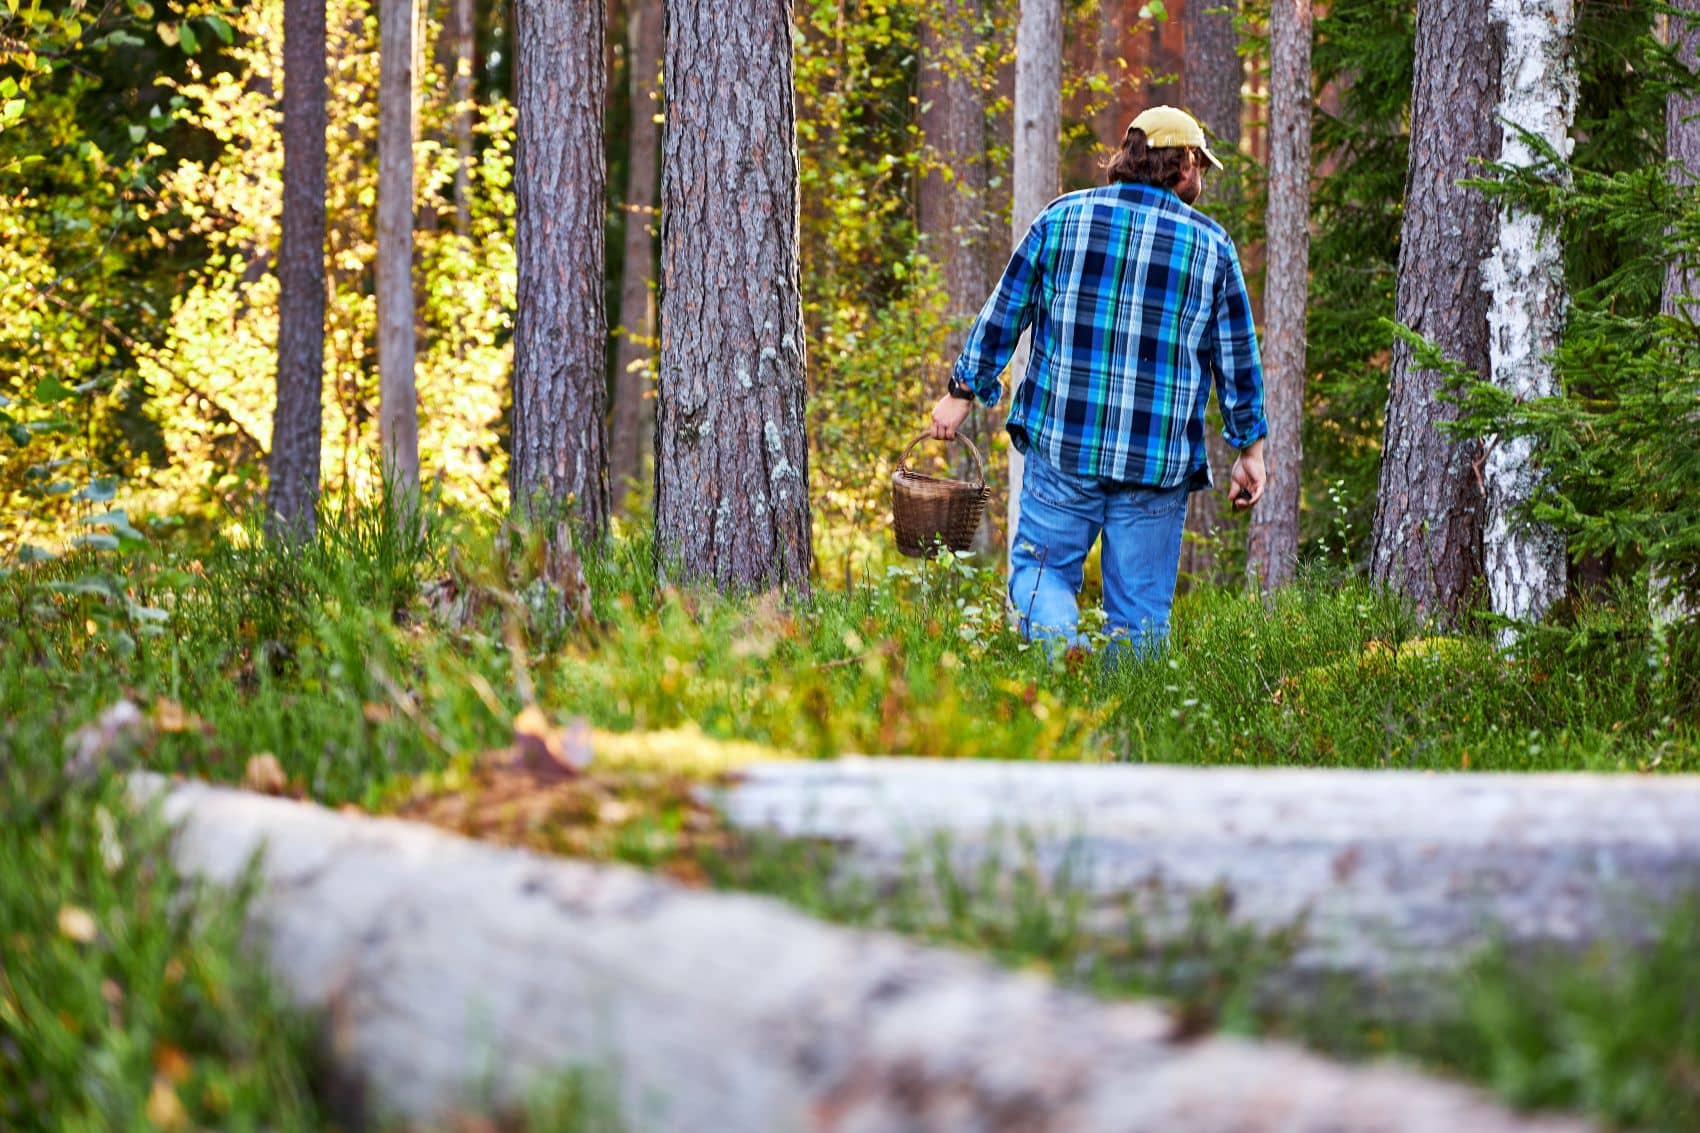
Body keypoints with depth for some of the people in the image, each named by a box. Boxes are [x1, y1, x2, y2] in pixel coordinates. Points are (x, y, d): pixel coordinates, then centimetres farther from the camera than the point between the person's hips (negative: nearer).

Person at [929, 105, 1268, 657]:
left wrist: (962, 391, 16)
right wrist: (1249, 449, 16)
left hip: (1063, 445, 0)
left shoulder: (1063, 218, 4)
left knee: (1043, 568, 8)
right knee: (1141, 606, 7)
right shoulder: (1211, 244, 4)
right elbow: (1236, 356, 8)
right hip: (1158, 463, 0)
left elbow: (1004, 312, 7)